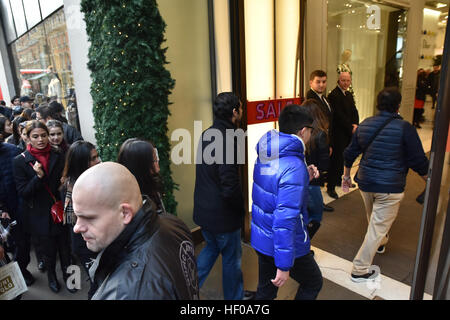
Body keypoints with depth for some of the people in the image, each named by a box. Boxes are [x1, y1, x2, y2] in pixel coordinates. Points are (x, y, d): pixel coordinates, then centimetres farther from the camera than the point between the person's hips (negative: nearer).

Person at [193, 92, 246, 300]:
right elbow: (230, 186, -29)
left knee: (211, 247, 28)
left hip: (203, 210, 8)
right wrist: (241, 207, -10)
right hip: (223, 213, -8)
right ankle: (234, 297, 36)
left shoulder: (207, 134, 3)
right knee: (232, 258, 15)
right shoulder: (228, 140, -24)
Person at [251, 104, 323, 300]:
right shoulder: (294, 167, -28)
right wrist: (284, 265, -25)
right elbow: (285, 219, -31)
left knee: (265, 290, 23)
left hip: (261, 239, 8)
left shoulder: (264, 155, -1)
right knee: (313, 283, 21)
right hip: (285, 244, -7)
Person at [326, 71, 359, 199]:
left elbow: (354, 112, 13)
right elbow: (339, 116, -19)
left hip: (348, 132, 8)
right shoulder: (333, 95, -14)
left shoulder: (349, 95, 15)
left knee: (343, 158, 15)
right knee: (336, 159, -4)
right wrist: (351, 128, -14)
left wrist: (355, 124, -5)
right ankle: (330, 187, 4)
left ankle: (338, 180, 30)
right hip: (338, 133, -8)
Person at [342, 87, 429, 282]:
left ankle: (380, 243, 56)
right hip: (390, 187, -6)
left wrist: (346, 175, 21)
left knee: (374, 219, 29)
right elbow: (418, 161, -9)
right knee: (378, 226, 3)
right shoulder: (404, 128, -13)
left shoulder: (364, 124, 2)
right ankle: (360, 270, 9)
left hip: (365, 183, 6)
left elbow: (350, 153, 8)